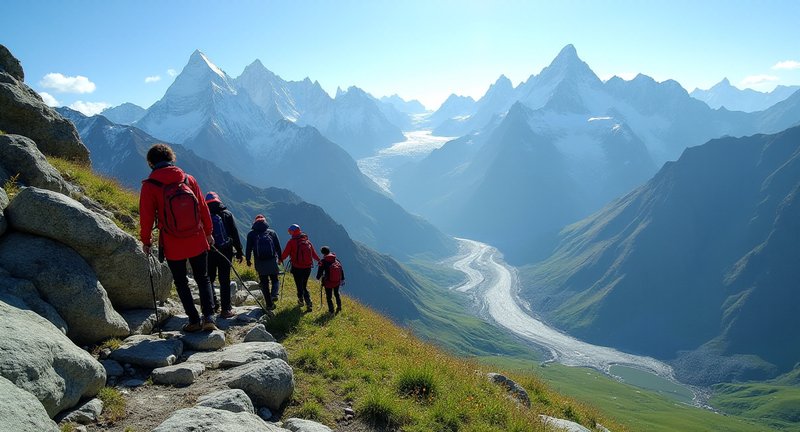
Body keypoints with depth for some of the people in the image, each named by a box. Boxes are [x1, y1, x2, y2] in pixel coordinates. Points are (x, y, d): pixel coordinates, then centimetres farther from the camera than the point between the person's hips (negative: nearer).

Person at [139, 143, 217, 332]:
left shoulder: (149, 186, -8)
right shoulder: (188, 179, 1)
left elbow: (146, 217, -4)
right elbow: (203, 208, 6)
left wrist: (146, 241, 10)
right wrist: (208, 232, 17)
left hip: (173, 246, -2)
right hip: (198, 242, 2)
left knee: (181, 283, 14)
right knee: (202, 278, 14)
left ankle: (194, 320, 14)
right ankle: (208, 316, 0)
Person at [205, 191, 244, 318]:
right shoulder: (227, 214, 2)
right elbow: (235, 234, 1)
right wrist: (239, 252, 6)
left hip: (209, 254, 0)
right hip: (226, 253, 0)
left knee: (209, 279, 14)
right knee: (224, 281, 2)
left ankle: (213, 304, 1)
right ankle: (226, 309, 1)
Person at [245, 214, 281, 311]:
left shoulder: (251, 234, 7)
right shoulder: (272, 232, 10)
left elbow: (248, 248, 3)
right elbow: (278, 247, 10)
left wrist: (248, 260, 12)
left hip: (260, 262, 0)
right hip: (272, 261, 0)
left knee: (264, 283, 8)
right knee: (275, 280, 13)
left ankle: (269, 304, 6)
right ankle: (274, 294, -16)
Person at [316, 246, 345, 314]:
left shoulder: (323, 262, -18)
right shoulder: (336, 260, -4)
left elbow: (320, 271, -11)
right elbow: (341, 270, 4)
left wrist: (318, 278, 12)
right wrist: (342, 279, 18)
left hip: (328, 283, -4)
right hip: (337, 282, 4)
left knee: (328, 297, 15)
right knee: (336, 294, 28)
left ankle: (331, 310, 22)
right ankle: (339, 307, 33)